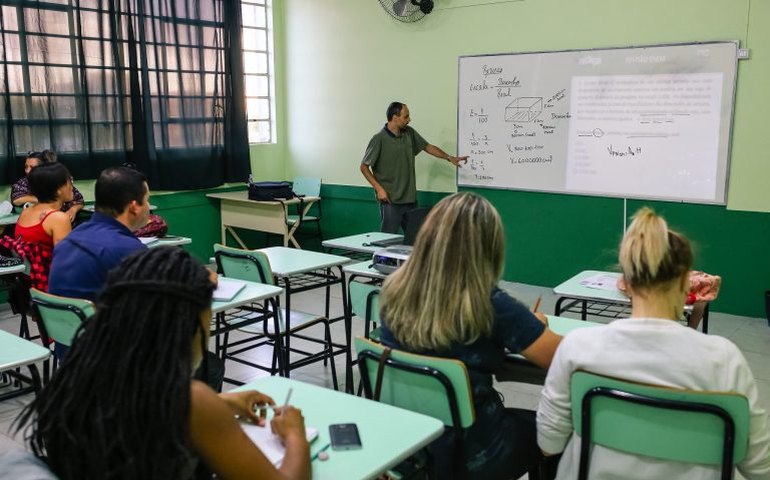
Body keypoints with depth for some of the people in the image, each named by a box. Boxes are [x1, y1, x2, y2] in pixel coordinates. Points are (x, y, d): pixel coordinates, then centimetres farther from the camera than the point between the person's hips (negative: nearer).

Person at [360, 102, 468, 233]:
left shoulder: (409, 133, 5)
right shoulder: (379, 139, -12)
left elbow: (428, 147, 19)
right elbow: (364, 167, -7)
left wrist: (449, 158, 14)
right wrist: (379, 188, -13)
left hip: (410, 198, 6)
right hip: (390, 200, -6)